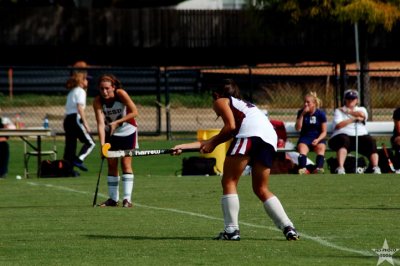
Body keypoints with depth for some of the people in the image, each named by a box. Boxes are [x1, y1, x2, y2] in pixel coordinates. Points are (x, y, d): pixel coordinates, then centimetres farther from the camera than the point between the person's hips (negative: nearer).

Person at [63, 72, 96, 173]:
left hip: (67, 119, 9)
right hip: (75, 118, -9)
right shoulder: (80, 91, -3)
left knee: (70, 145, 7)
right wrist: (85, 123, -16)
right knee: (90, 142, -5)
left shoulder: (71, 92, 23)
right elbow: (80, 108, -13)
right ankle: (78, 160, -21)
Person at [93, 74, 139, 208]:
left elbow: (134, 112, -21)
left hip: (128, 131, -3)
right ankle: (113, 199, 12)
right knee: (111, 165, 4)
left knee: (126, 164, -8)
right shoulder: (98, 101, -21)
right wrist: (102, 143, -36)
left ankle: (127, 198, -10)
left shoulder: (121, 94, -26)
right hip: (111, 133, 3)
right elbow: (100, 123, -26)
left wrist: (117, 122, -27)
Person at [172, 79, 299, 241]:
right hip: (270, 137, 7)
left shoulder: (221, 101, 21)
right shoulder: (244, 105, 41)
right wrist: (184, 146, 42)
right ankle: (288, 227, 3)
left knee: (229, 182, 0)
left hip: (250, 133, -7)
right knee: (261, 189, 15)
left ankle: (231, 230, -10)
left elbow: (231, 126, 1)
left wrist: (212, 144, 14)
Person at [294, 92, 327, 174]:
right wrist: (302, 114, -12)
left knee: (321, 147, -34)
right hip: (305, 137, 0)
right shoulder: (301, 112, 6)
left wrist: (318, 140, -17)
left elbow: (324, 132, 3)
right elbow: (298, 128, -5)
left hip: (318, 138, 0)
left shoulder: (320, 113, 2)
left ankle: (319, 168, -49)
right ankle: (303, 168, -51)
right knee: (302, 147, -33)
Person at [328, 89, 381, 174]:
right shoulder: (338, 111, 18)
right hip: (344, 135, -2)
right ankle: (340, 168, -51)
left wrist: (347, 111, 4)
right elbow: (338, 125, -2)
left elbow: (363, 115, -3)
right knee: (343, 140, -37)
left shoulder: (361, 109, 24)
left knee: (371, 142, -27)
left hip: (361, 135, 3)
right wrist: (354, 119, -6)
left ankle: (375, 167, -37)